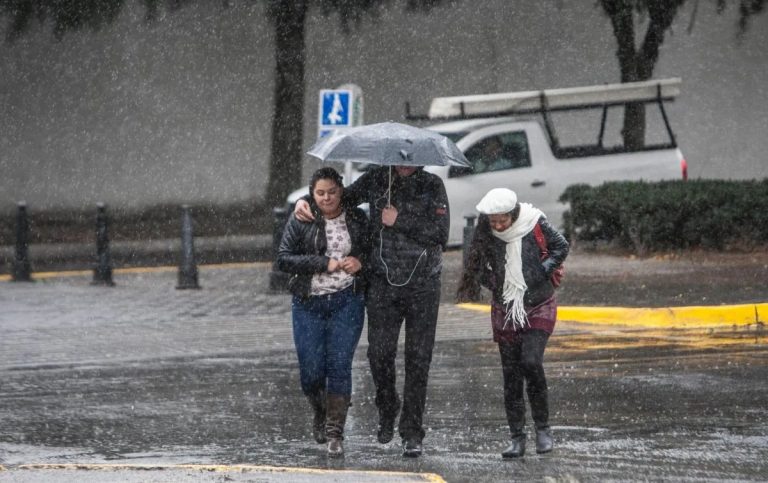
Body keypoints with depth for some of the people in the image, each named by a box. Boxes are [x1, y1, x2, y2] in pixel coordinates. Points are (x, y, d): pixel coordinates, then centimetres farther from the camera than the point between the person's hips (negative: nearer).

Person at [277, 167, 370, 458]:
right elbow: (283, 259, -6)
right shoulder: (301, 222, 1)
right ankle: (320, 414, 30)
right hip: (309, 303, 0)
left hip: (347, 302, 0)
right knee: (311, 371, -1)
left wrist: (360, 261, -7)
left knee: (339, 366, -9)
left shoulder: (357, 219, 6)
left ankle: (335, 433, -4)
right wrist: (324, 264, -14)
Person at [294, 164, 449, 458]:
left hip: (423, 287, -1)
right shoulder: (376, 180, 3)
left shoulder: (432, 186, -2)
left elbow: (441, 234, -11)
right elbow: (345, 196, 15)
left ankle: (412, 433, 6)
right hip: (383, 282, 1)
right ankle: (387, 410, 24)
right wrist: (306, 201, 0)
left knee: (418, 360, -1)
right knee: (379, 353, -5)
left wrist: (399, 221, -14)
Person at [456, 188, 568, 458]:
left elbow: (560, 247, 0)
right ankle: (517, 438, 8)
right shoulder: (485, 234, -6)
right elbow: (477, 266, 7)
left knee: (531, 362, -20)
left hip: (539, 307, -3)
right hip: (505, 311, 3)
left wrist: (542, 273, -10)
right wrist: (493, 285, -5)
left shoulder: (534, 225, -13)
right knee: (511, 374, 2)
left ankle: (543, 428, -5)